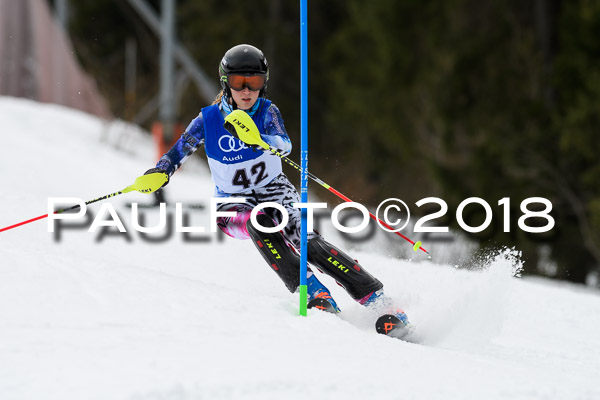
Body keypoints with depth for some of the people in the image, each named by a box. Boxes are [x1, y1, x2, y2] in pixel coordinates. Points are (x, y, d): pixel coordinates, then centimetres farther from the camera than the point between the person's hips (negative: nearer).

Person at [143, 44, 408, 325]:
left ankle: (376, 299, -26)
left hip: (274, 191, 0)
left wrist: (256, 138, -49)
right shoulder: (208, 120, -7)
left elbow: (285, 146, -28)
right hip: (234, 203, 0)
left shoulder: (267, 112, -9)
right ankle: (315, 294, -39)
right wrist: (159, 173, -18)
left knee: (307, 241, -24)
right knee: (258, 223, -36)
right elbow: (177, 153, 3)